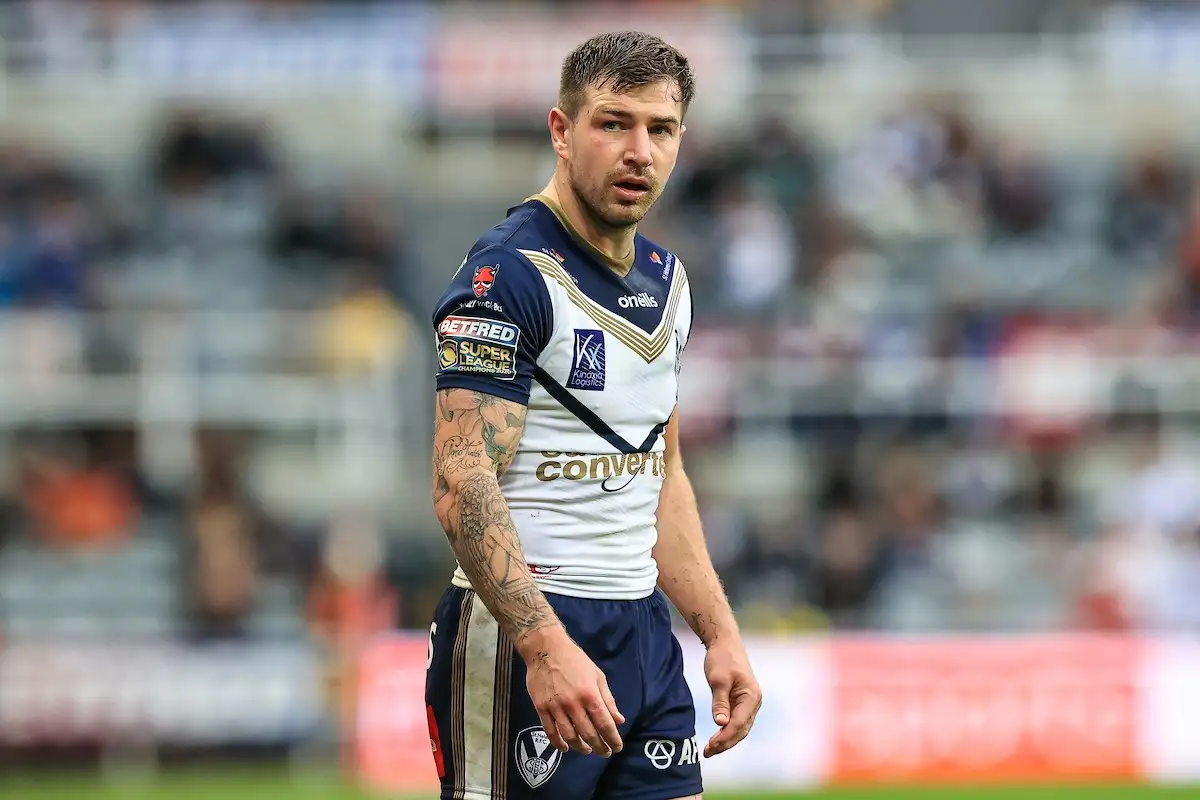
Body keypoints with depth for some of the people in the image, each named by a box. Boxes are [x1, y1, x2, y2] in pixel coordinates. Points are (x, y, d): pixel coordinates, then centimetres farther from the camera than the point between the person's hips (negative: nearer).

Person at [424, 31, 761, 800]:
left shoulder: (666, 279, 14)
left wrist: (720, 633, 15)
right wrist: (546, 647, -31)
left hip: (644, 631, 8)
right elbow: (463, 482, -21)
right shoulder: (510, 275, -13)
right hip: (522, 631, -8)